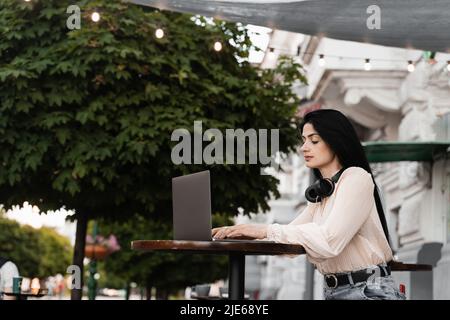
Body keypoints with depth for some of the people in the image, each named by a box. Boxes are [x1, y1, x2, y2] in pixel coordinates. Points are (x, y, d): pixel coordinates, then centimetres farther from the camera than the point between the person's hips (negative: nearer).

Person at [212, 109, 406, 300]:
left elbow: (329, 241, -22)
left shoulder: (356, 177, -9)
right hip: (334, 291, 7)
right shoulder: (321, 192, 18)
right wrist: (240, 232, -6)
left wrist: (266, 231, -20)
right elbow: (291, 233, 10)